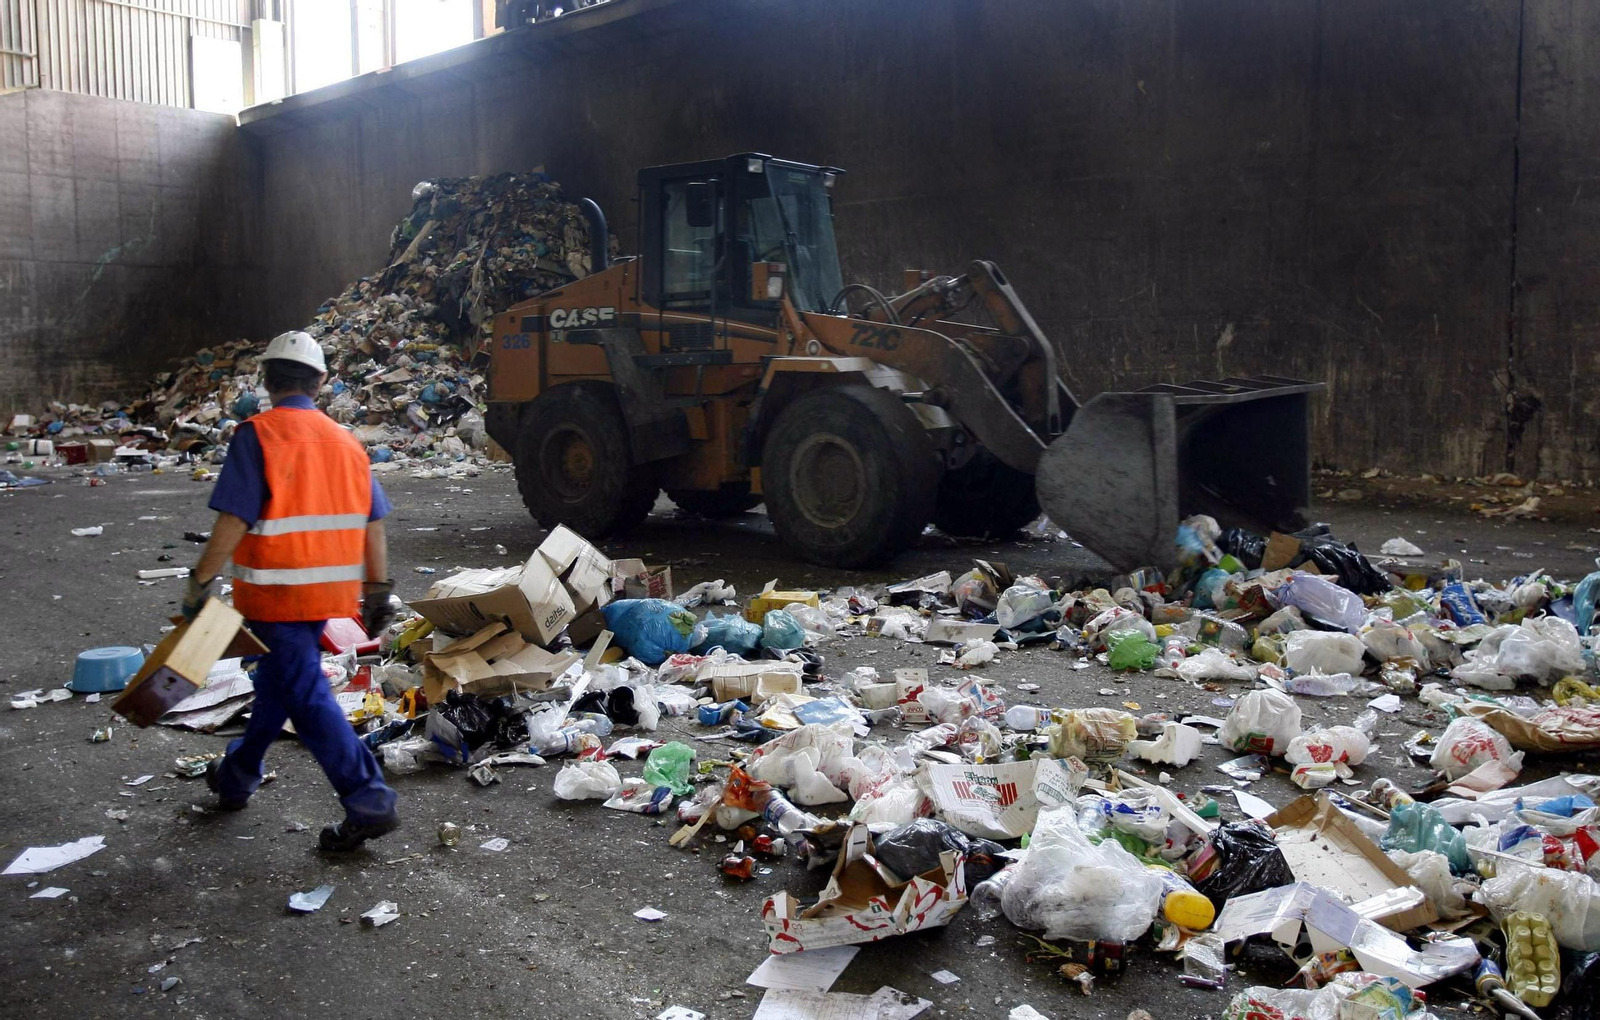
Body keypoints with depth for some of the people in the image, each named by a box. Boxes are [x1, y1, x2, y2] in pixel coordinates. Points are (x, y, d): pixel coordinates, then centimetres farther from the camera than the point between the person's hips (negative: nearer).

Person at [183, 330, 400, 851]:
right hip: (328, 592, 7)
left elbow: (234, 520, -17)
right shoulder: (345, 441, 7)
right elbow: (373, 523, 7)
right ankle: (237, 777, 42)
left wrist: (199, 584, -8)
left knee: (307, 696, -4)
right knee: (277, 680, 23)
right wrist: (377, 591, 14)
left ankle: (368, 802, -9)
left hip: (275, 592, -7)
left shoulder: (256, 436, -11)